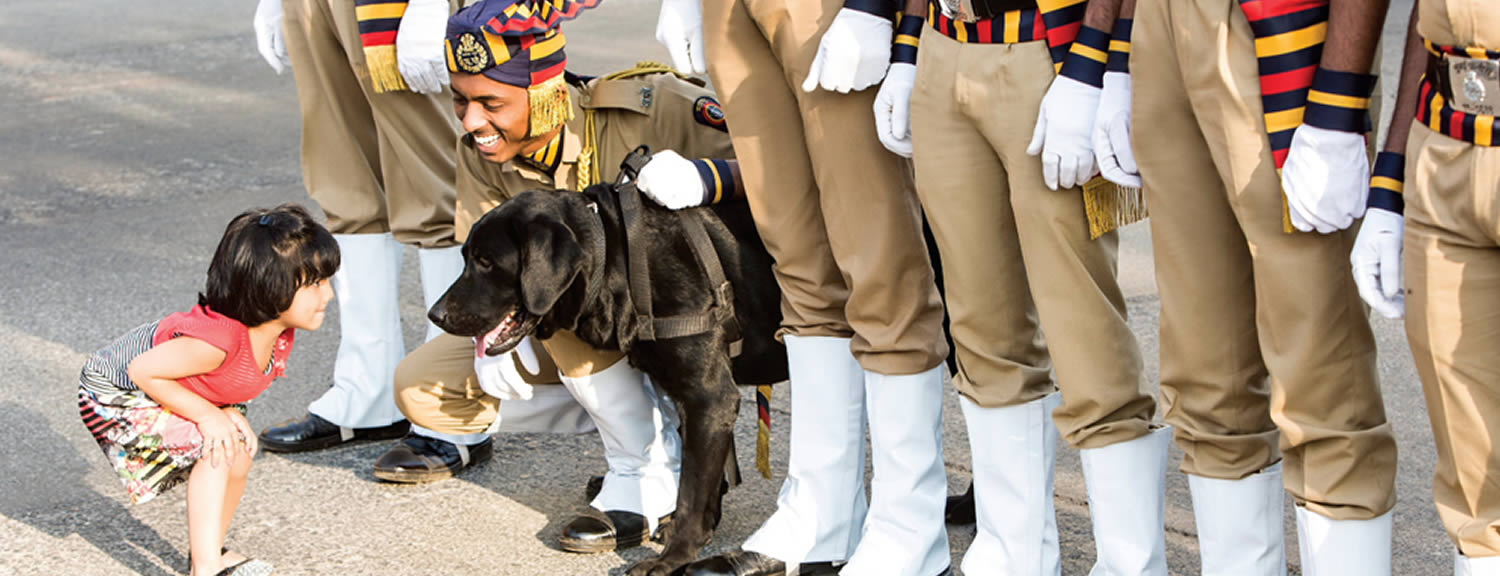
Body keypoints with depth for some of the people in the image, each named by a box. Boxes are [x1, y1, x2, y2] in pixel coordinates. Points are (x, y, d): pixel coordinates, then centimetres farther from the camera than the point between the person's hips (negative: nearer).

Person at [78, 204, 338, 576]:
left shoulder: (279, 334, -14)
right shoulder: (218, 341, -41)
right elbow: (143, 370, -31)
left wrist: (228, 410, -14)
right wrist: (208, 415, -28)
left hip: (162, 392, 8)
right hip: (116, 394, -8)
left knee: (240, 452, 0)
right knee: (216, 449, -21)